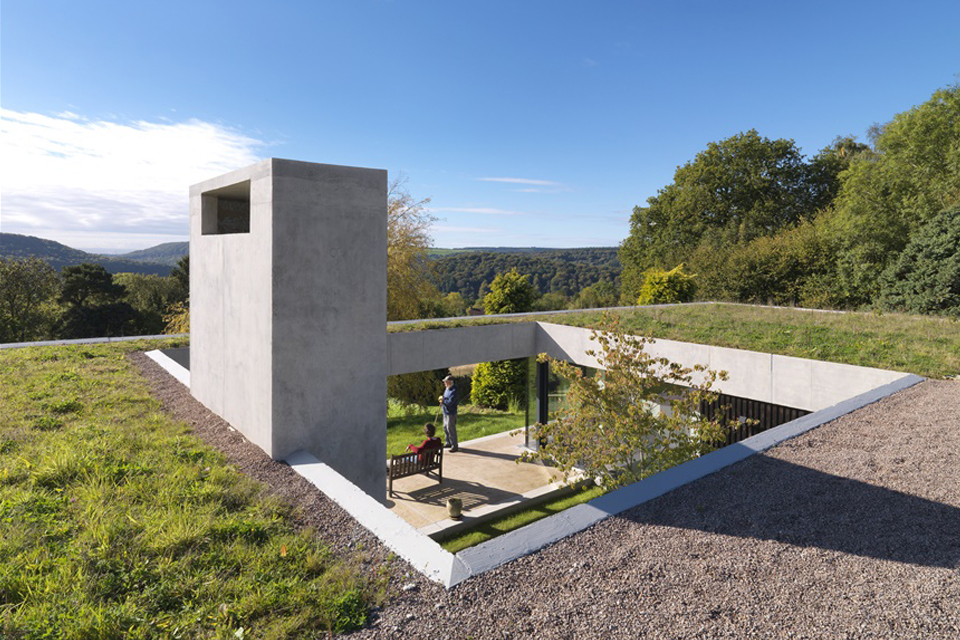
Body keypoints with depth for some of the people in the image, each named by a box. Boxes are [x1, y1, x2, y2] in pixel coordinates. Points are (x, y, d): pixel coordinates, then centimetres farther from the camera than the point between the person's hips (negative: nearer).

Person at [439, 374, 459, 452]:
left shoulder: (454, 391, -21)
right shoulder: (447, 389, 9)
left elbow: (450, 402, -26)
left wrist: (443, 400, -12)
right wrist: (443, 401, -2)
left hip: (451, 413, -10)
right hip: (445, 412, 10)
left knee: (451, 429, -5)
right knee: (445, 428, 19)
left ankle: (454, 446, 3)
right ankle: (449, 443, 34)